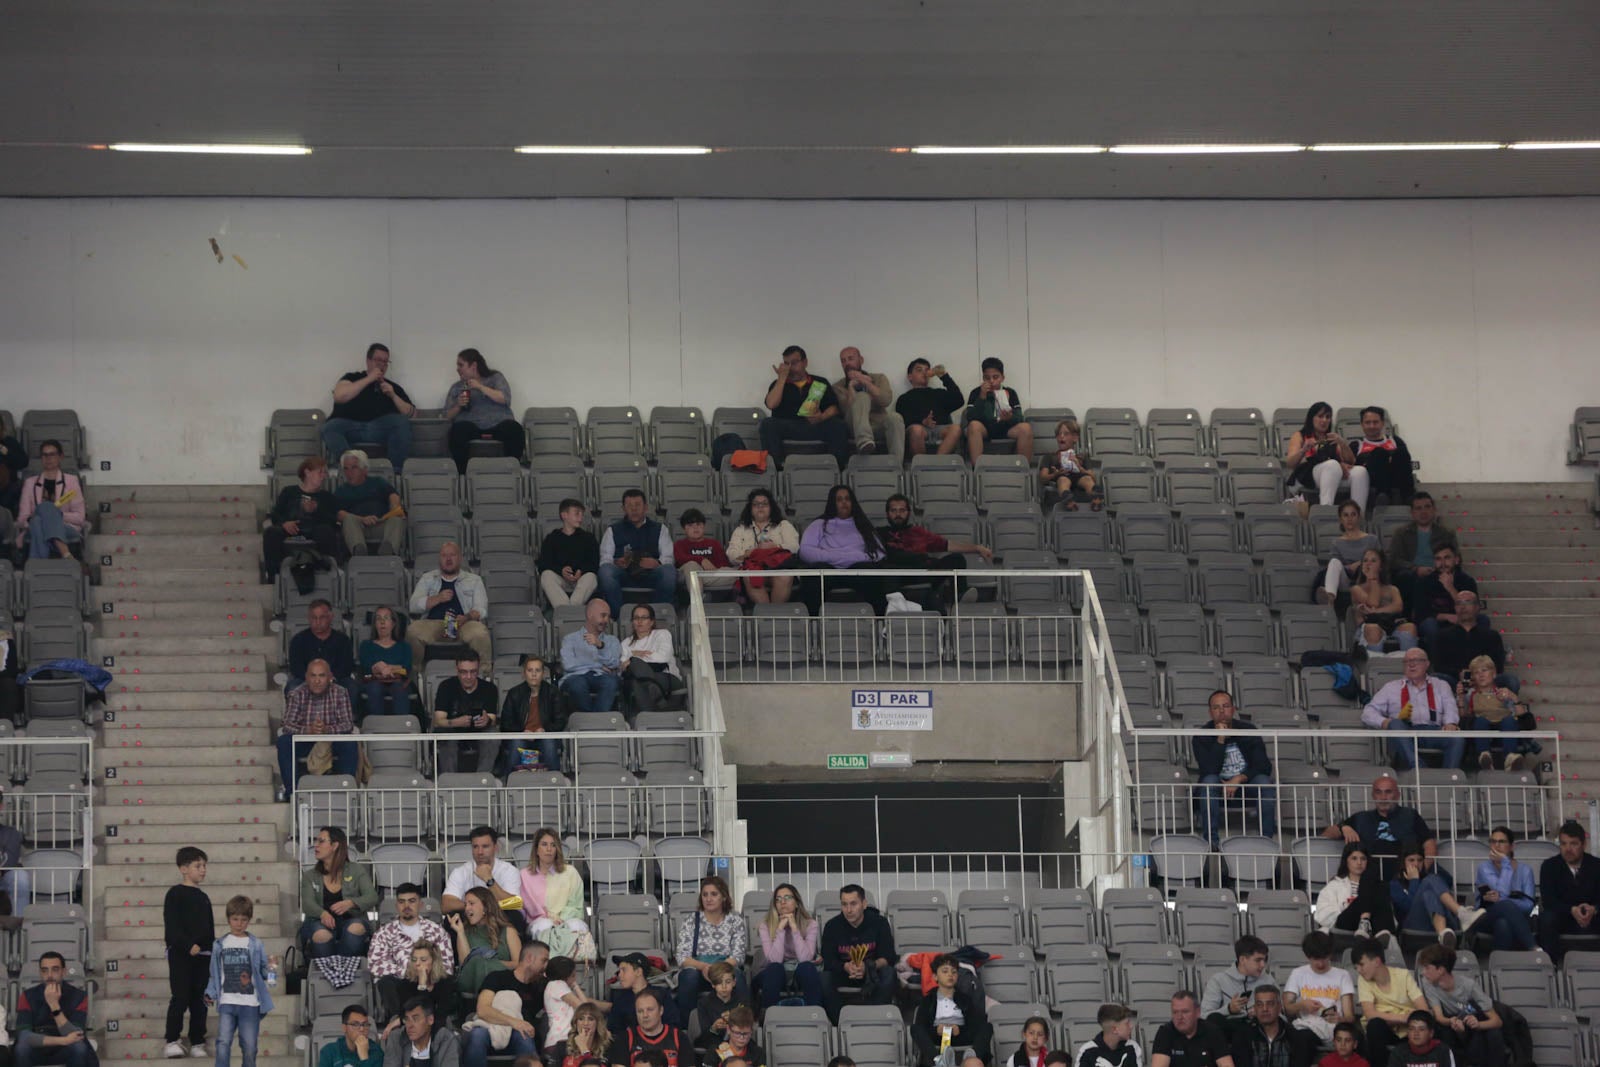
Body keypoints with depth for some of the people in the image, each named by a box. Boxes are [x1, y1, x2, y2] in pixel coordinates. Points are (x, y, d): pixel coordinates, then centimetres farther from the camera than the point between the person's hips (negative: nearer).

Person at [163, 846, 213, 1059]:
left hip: (202, 955, 6)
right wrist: (189, 945, -21)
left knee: (199, 1001, 6)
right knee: (180, 998, -9)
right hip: (180, 954, -6)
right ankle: (172, 1041, -6)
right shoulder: (175, 894, -4)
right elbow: (172, 927, -12)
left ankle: (197, 1042, 9)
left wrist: (213, 953, 15)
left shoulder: (203, 898, 17)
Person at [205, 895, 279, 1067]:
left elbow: (264, 972, 6)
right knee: (223, 1042, -14)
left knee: (249, 1046, 3)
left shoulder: (256, 945, 4)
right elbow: (215, 974, 11)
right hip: (227, 1003, 0)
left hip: (250, 1003, 0)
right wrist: (211, 993, -1)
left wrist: (271, 967, -15)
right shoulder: (220, 945, 7)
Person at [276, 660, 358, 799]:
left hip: (332, 742, 0)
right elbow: (288, 725, -15)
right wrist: (308, 730, -36)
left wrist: (328, 729, -34)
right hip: (303, 743, 0)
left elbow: (348, 725, -13)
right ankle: (291, 790, -26)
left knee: (350, 744, -31)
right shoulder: (296, 695, -4)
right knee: (284, 742, -29)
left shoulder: (340, 694, -4)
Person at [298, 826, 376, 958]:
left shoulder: (356, 871, 11)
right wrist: (322, 913, -28)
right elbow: (307, 903, -2)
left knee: (356, 927, -37)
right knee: (322, 935, -38)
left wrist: (350, 903, -26)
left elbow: (372, 897, -2)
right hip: (319, 922, 0)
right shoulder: (310, 876, 15)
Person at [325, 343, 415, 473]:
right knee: (330, 428, -33)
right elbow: (339, 396, -2)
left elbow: (409, 413, 16)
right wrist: (369, 379, 0)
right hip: (349, 425, -1)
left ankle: (397, 472, -31)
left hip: (379, 430, 1)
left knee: (402, 422, -27)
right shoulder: (352, 378, 19)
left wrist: (393, 396, 0)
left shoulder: (393, 387, 23)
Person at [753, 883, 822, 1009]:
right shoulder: (765, 926, -5)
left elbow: (805, 958, -20)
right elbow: (774, 960, -19)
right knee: (774, 968, -35)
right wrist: (781, 928, -21)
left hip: (802, 974, 0)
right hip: (776, 975, 0)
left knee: (806, 967, -34)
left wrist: (794, 928, -21)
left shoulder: (811, 925, -4)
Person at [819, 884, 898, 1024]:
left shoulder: (879, 922, -11)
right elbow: (828, 961, -11)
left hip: (873, 972, -1)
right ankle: (839, 1023, -25)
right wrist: (845, 967, -34)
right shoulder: (832, 926, -9)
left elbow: (888, 958, -14)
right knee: (824, 980, -30)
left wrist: (869, 966, -35)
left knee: (889, 975, -34)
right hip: (843, 974, 1)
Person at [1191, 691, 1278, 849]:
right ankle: (1212, 840, -39)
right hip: (1219, 785, -1)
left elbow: (1263, 766, -7)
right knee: (1209, 781, -34)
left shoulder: (1248, 730, 1)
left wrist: (1239, 779, -22)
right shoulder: (1202, 736, -3)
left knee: (1264, 782, -30)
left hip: (1246, 783, 1)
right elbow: (1208, 770, -18)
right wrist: (1220, 740, -23)